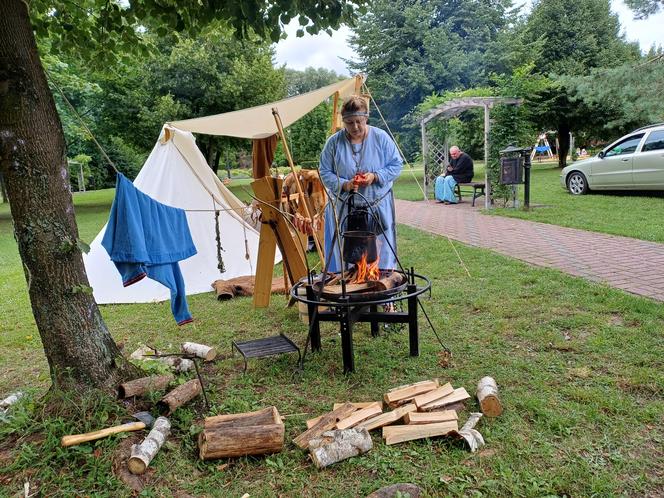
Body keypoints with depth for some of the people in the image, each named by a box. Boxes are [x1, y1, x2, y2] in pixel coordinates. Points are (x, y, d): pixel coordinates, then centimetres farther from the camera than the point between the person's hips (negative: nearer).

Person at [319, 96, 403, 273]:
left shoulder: (381, 138, -2)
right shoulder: (333, 142, -2)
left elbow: (396, 165, 1)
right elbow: (325, 173, 1)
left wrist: (375, 176, -16)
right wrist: (344, 185, -17)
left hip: (378, 207, 0)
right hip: (344, 209, 0)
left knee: (380, 253, 6)